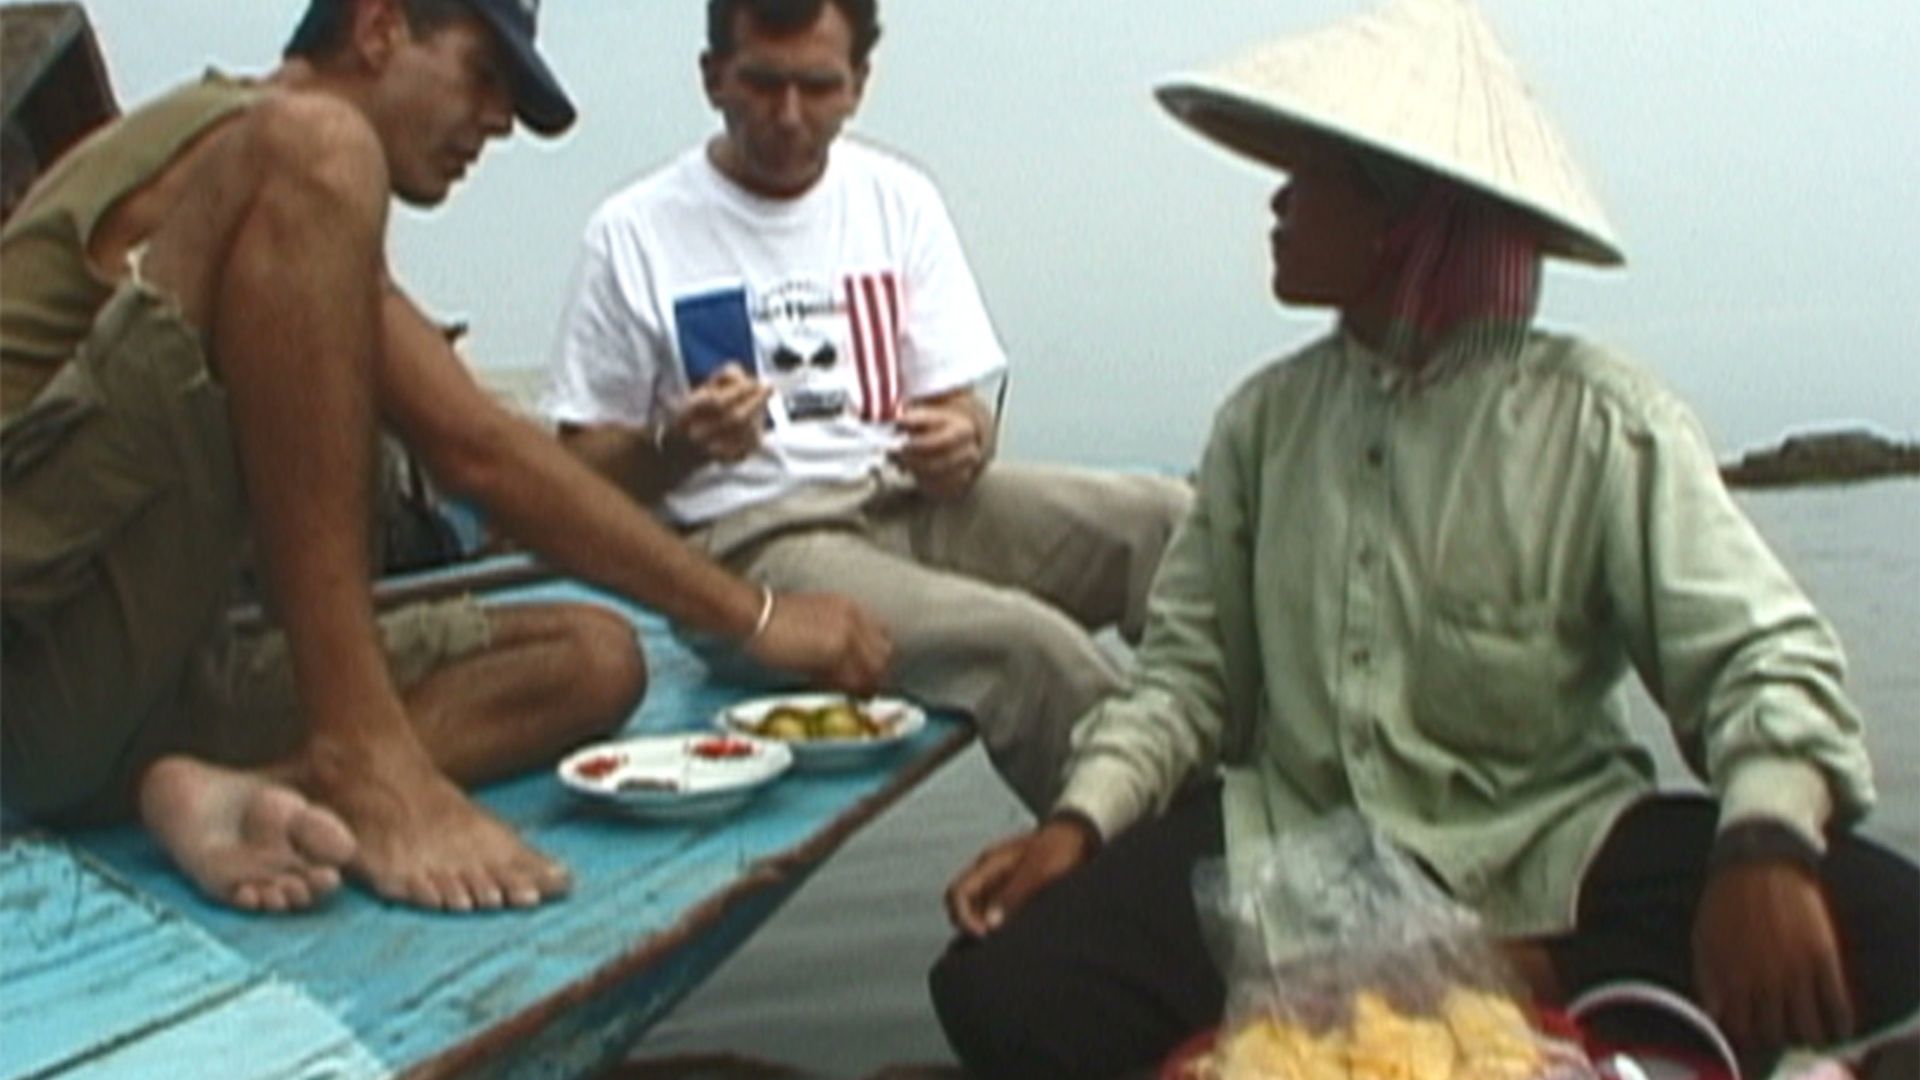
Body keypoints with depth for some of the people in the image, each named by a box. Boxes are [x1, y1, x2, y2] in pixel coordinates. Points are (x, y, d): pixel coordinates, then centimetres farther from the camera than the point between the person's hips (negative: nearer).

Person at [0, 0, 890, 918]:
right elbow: (480, 452, -13)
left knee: (591, 659, 3)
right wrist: (753, 617, -10)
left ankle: (244, 794, -21)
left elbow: (479, 455, 17)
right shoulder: (260, 140, -6)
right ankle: (362, 761, -25)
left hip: (154, 688, 9)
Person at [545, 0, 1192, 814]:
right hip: (754, 537, -4)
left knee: (1173, 523, -21)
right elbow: (583, 473, 3)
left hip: (912, 499, 5)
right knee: (1030, 647, -31)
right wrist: (679, 446, -18)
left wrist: (962, 443, -11)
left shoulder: (898, 199, 13)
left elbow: (958, 405, 13)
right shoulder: (635, 233, 1)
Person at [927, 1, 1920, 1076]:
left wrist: (1766, 847, -31)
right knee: (1002, 987, -22)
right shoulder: (1264, 419, 6)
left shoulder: (1601, 422, -5)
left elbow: (1762, 653, -11)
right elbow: (1190, 666, 7)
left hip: (1546, 855, -2)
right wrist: (1078, 822, -9)